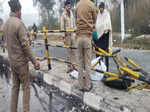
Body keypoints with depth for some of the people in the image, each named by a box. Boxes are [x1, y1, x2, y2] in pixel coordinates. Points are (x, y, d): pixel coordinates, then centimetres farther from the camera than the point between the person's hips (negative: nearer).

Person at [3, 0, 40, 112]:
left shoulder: (6, 23, 5)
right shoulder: (19, 23, -18)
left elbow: (7, 42, 13)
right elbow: (25, 45, -20)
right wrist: (34, 61, -16)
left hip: (12, 61, 8)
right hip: (21, 61, -7)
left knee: (15, 86, 16)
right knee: (26, 87, 3)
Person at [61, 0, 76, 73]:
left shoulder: (72, 13, 10)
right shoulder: (63, 15, -6)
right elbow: (62, 27, -8)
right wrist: (63, 37, -11)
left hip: (73, 35, 5)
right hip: (67, 35, -4)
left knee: (74, 51, 5)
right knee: (68, 52, -1)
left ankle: (74, 65, 13)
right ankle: (69, 67, 7)